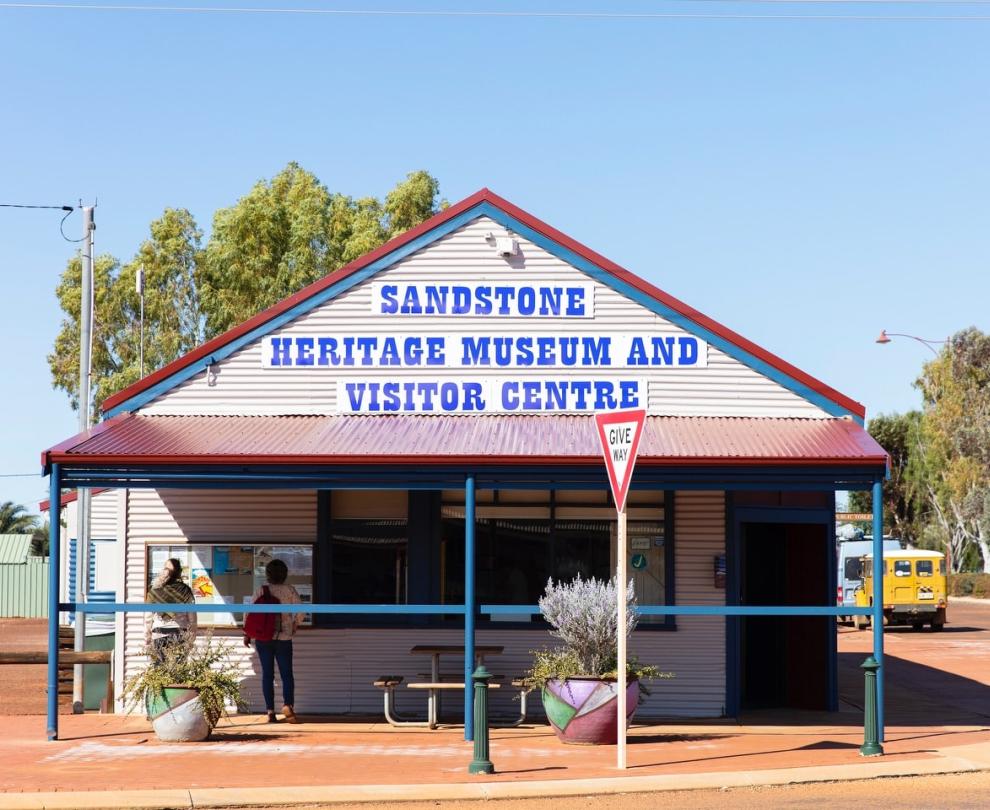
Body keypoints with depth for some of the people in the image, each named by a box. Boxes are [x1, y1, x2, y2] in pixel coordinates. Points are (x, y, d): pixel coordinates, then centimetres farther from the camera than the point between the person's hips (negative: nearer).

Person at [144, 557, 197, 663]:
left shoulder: (154, 591, -4)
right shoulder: (185, 591, -2)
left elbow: (148, 618, -1)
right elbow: (192, 617, 1)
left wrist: (147, 640, 7)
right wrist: (191, 638, 10)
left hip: (159, 634, 0)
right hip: (180, 634, 1)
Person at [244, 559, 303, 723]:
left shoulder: (260, 591, -2)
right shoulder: (289, 590, -3)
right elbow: (300, 611, -7)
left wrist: (247, 634, 6)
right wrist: (294, 625, 12)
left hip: (263, 638, 1)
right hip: (283, 638, -1)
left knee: (267, 674, 7)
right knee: (287, 674, 5)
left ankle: (270, 711, 3)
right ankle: (288, 704, -18)